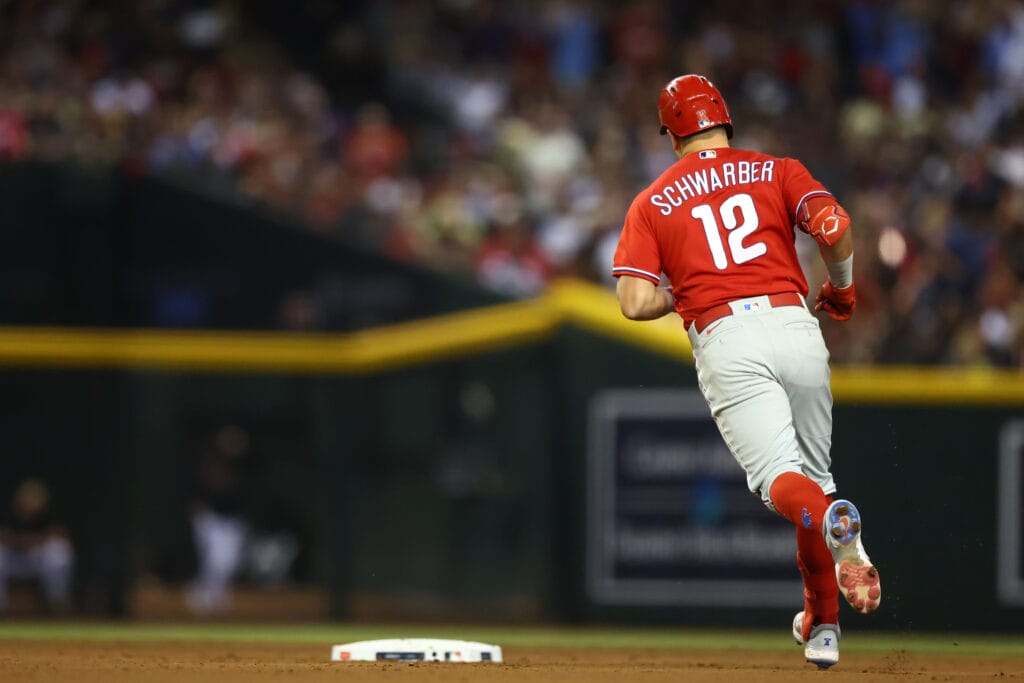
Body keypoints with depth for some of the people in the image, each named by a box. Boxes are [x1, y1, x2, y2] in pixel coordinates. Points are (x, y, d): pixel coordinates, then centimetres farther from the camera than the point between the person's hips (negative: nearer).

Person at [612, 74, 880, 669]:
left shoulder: (653, 203, 13)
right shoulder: (777, 171, 14)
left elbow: (636, 303, 2)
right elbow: (835, 226, -5)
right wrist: (842, 288, 14)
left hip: (726, 341, -2)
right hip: (795, 325, 2)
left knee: (779, 476, -12)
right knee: (815, 473, 17)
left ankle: (832, 522, -47)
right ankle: (822, 626, 19)